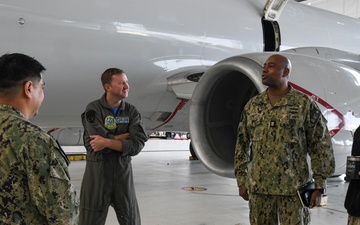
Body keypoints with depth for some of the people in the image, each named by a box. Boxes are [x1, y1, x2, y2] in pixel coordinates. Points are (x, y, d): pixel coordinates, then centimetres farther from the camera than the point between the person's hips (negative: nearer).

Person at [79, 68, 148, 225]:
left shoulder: (132, 112, 2)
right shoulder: (93, 109, -7)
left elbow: (137, 145, -11)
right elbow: (99, 140, -20)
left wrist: (107, 142, -20)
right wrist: (128, 134, -9)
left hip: (123, 172, 3)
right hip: (97, 172, -3)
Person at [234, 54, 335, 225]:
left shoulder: (305, 104, -4)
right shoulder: (252, 105, 7)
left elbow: (321, 147, -4)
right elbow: (242, 145, 11)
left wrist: (319, 187, -6)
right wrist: (241, 181, 7)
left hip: (293, 189, -3)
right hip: (258, 187, 3)